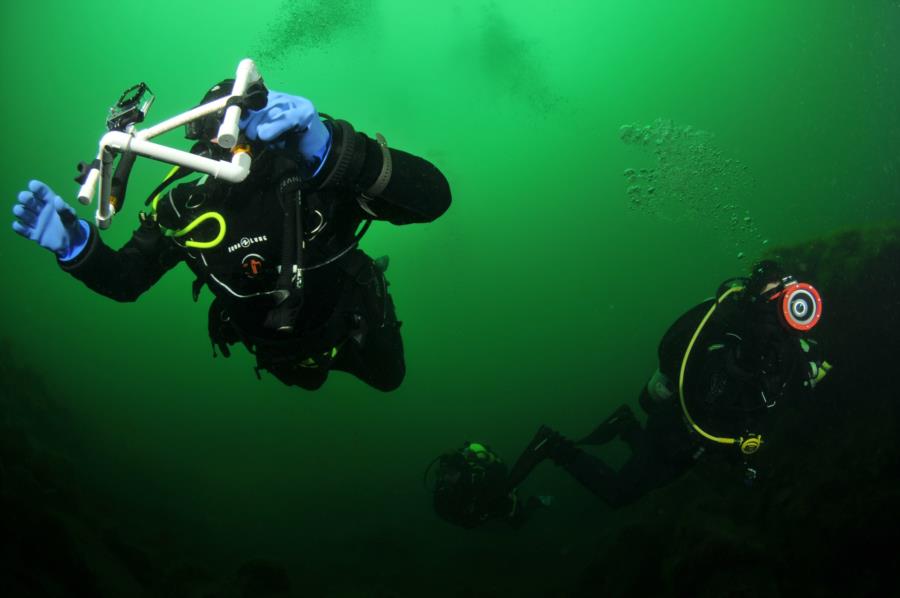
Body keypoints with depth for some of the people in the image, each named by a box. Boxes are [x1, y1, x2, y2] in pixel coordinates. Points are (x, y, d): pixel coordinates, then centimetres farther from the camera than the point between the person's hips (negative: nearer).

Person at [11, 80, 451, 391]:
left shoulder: (318, 177, -38)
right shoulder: (185, 206, -25)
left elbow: (432, 197, -53)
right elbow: (126, 280, -14)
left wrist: (331, 150, -68)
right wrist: (77, 245, -38)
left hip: (353, 331, -2)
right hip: (281, 351, 3)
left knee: (388, 378, 31)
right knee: (309, 379, 36)